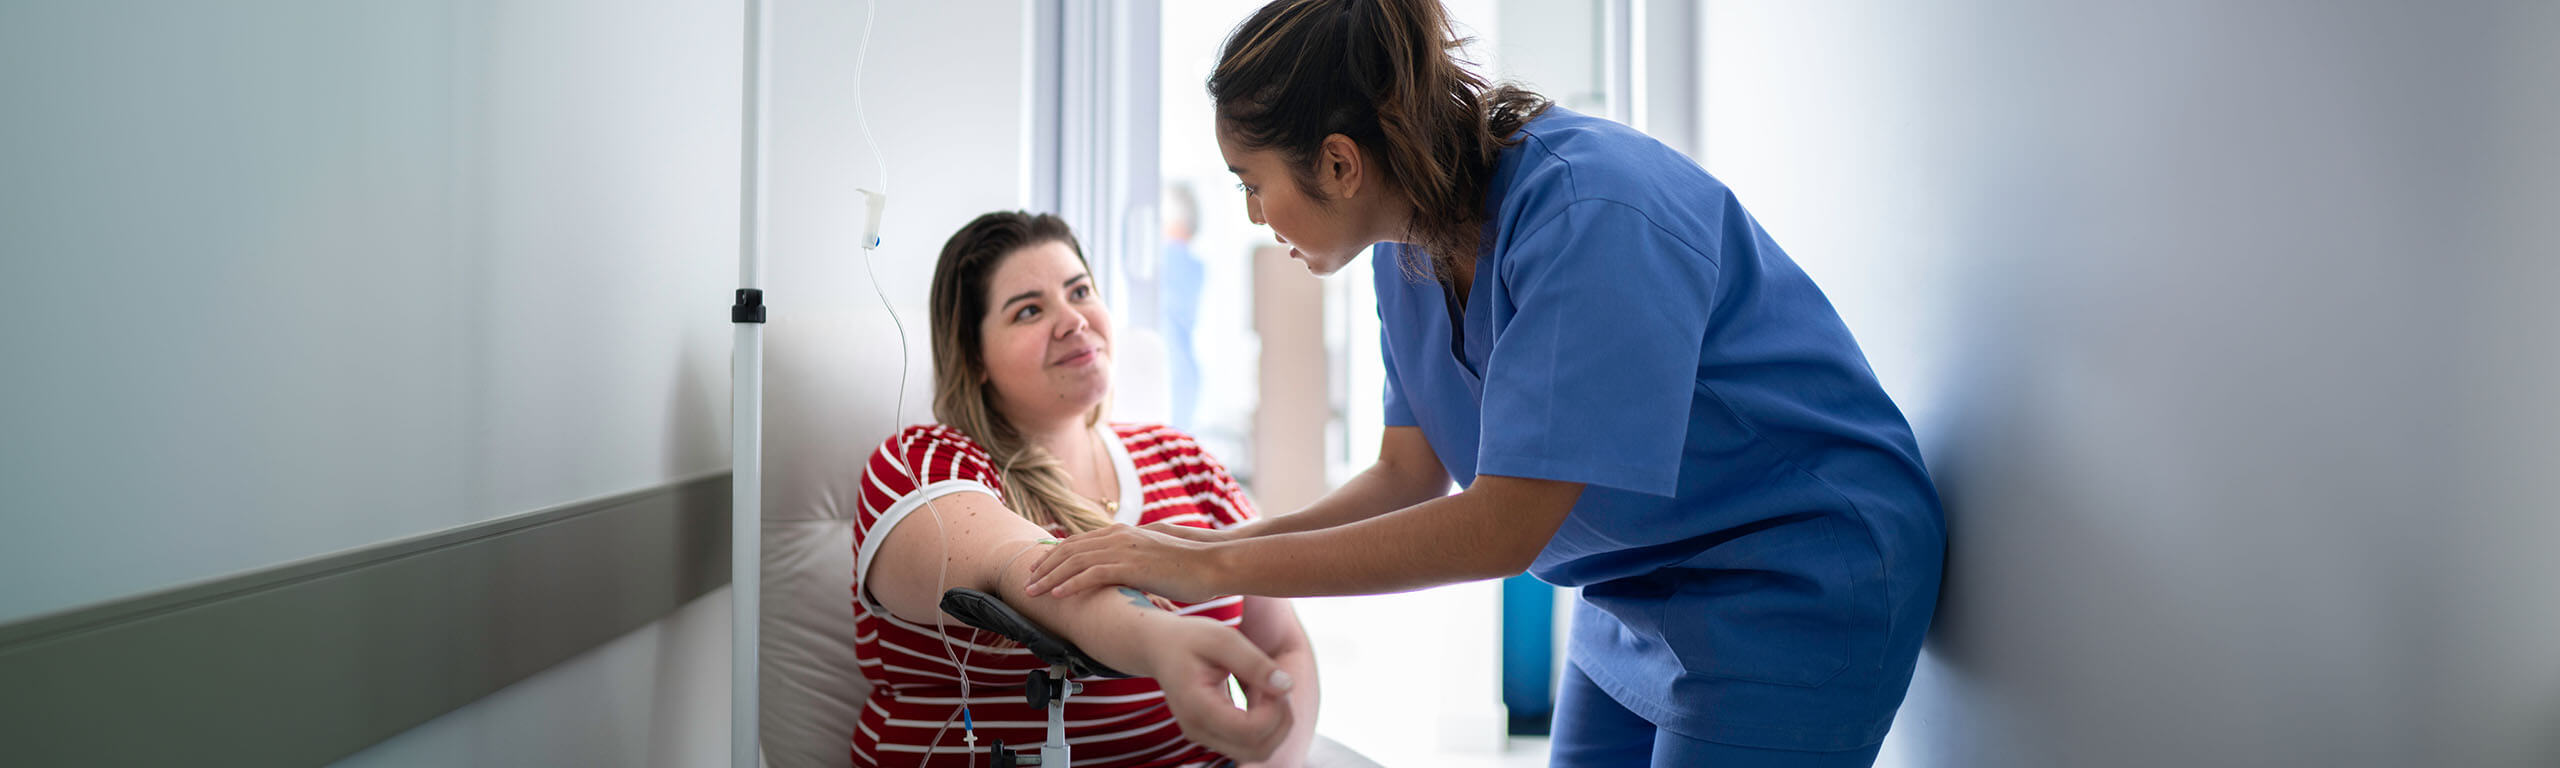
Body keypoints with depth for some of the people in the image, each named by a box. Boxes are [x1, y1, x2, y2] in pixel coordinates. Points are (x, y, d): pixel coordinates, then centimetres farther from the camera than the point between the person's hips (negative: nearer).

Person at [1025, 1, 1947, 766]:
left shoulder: (1588, 213, -30)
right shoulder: (1411, 246, -3)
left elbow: (1501, 528, -30)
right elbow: (1411, 471, 3)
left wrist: (1219, 568, -26)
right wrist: (1204, 548, -10)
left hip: (1800, 572, -8)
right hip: (1635, 592, 8)